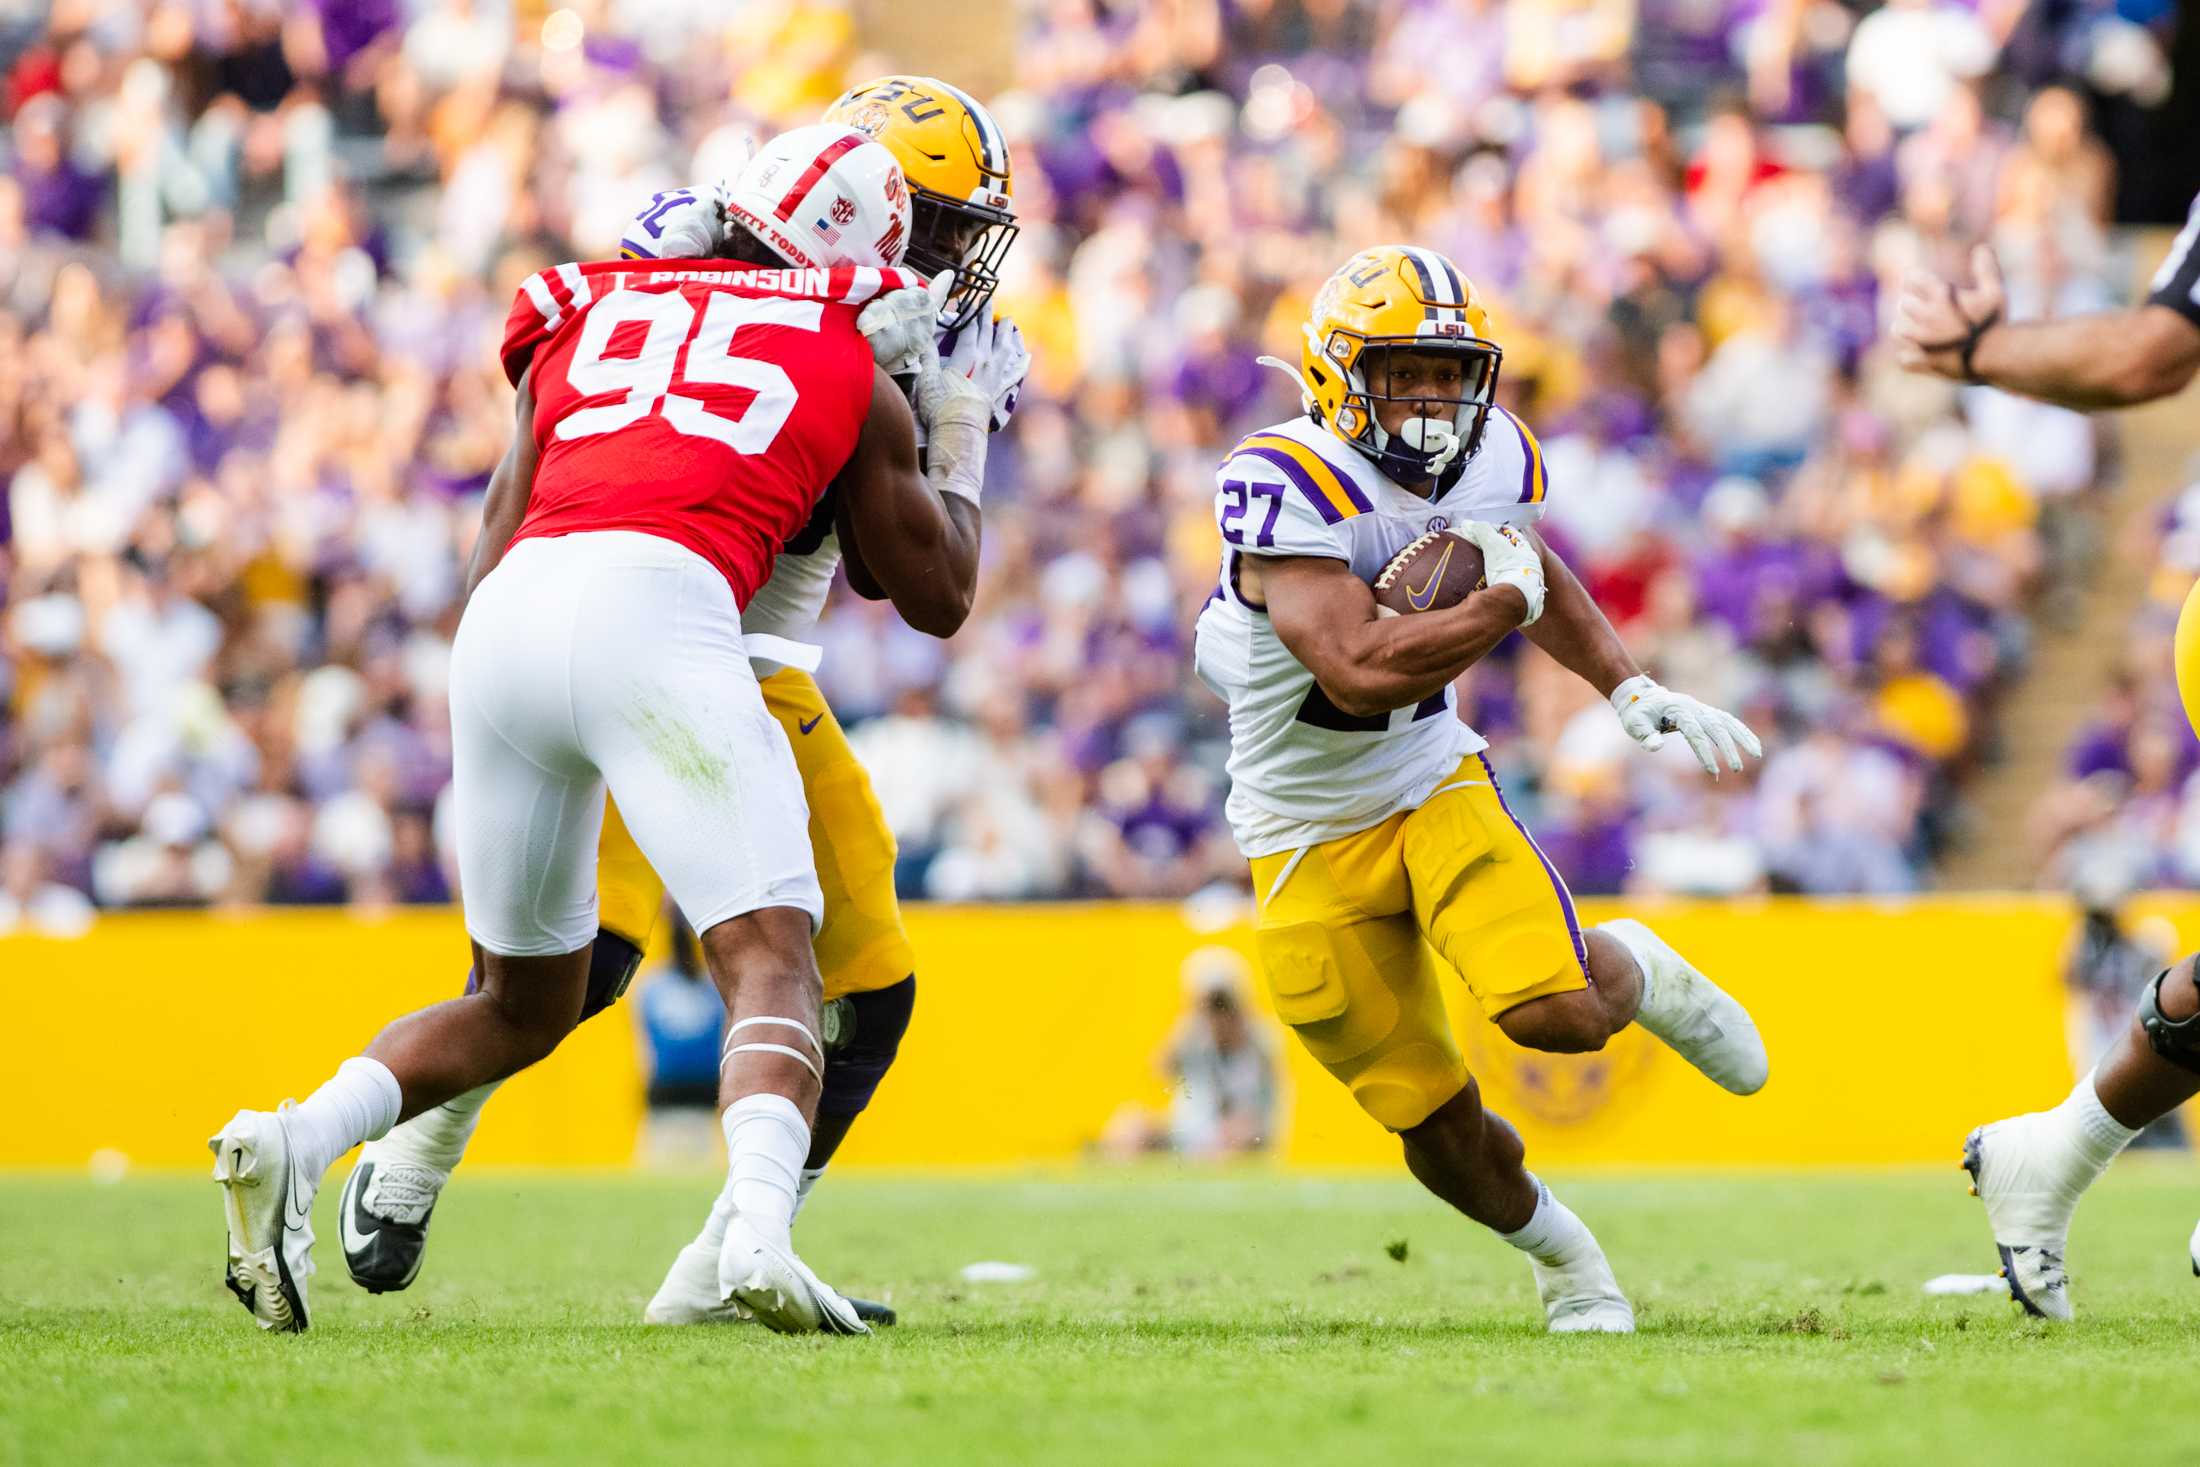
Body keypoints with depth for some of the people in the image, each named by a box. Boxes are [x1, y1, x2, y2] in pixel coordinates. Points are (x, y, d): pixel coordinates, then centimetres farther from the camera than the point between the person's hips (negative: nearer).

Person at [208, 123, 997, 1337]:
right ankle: (759, 1233, -32)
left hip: (506, 615, 5)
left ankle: (293, 1142, 1)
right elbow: (937, 597, 31)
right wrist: (958, 453, 47)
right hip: (655, 612, -5)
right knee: (772, 964, -5)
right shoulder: (856, 373, 21)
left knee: (525, 1002, 21)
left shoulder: (587, 321, 29)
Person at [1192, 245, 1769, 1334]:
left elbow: (1531, 571, 20)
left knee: (1556, 1013, -23)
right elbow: (1360, 670, -36)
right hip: (1312, 844, -3)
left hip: (1436, 787, 3)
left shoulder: (1490, 461, -4)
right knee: (1434, 1123, 1)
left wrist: (1629, 689, 7)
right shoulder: (1285, 487, -25)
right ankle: (1555, 1248, 31)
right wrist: (1505, 604, -25)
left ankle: (1635, 972, 13)